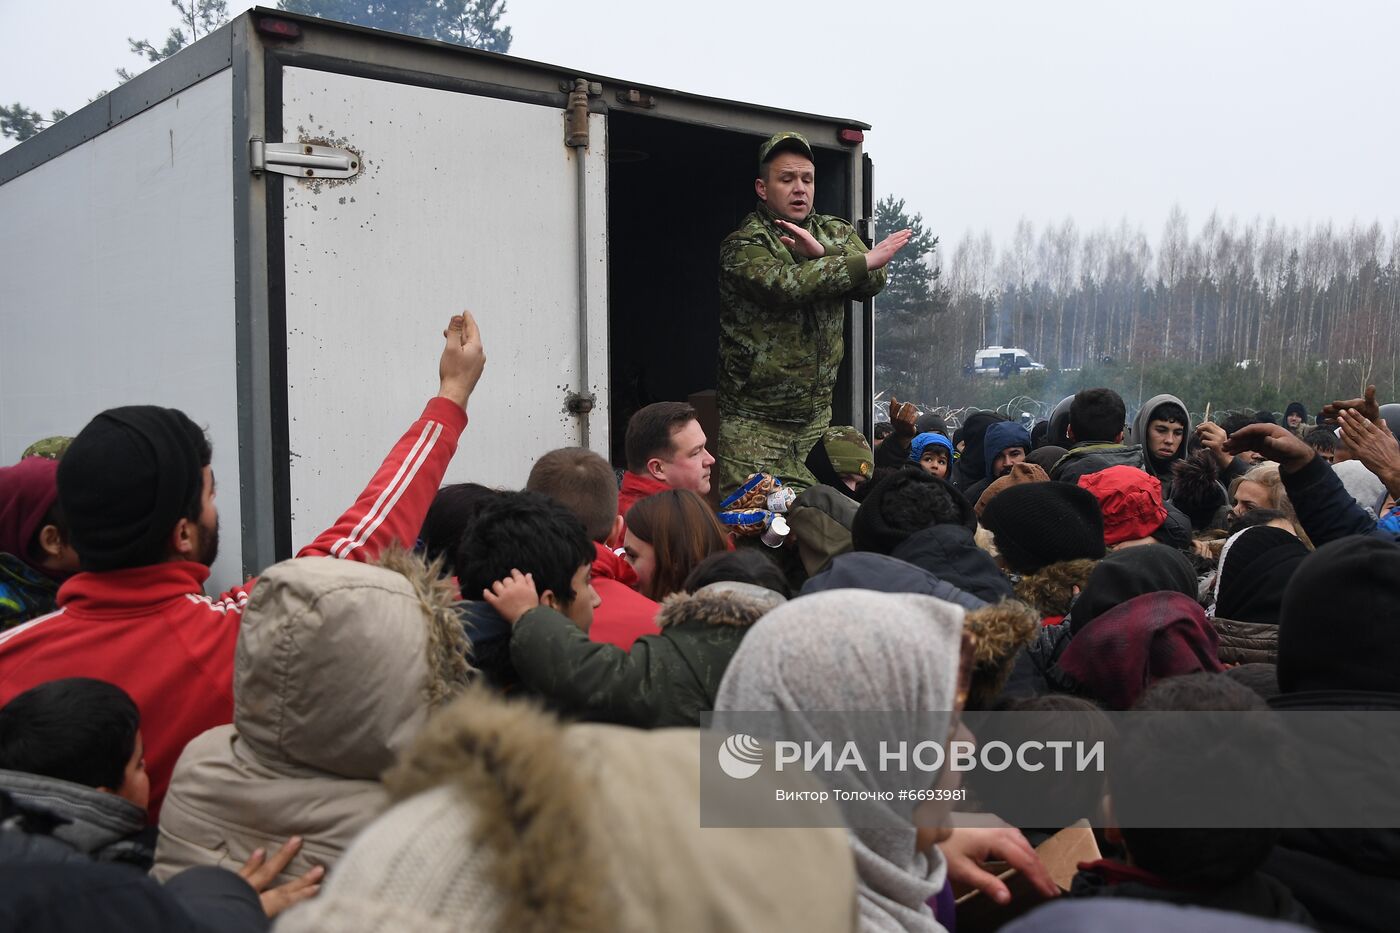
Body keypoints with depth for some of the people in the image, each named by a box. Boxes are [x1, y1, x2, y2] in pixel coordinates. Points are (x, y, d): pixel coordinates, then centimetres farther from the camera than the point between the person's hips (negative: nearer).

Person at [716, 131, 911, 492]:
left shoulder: (836, 233, 10)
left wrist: (821, 254, -23)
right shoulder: (742, 245, -8)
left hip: (817, 417, 5)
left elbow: (873, 282, -8)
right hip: (754, 422, -4)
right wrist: (866, 260, -25)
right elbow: (787, 284, -27)